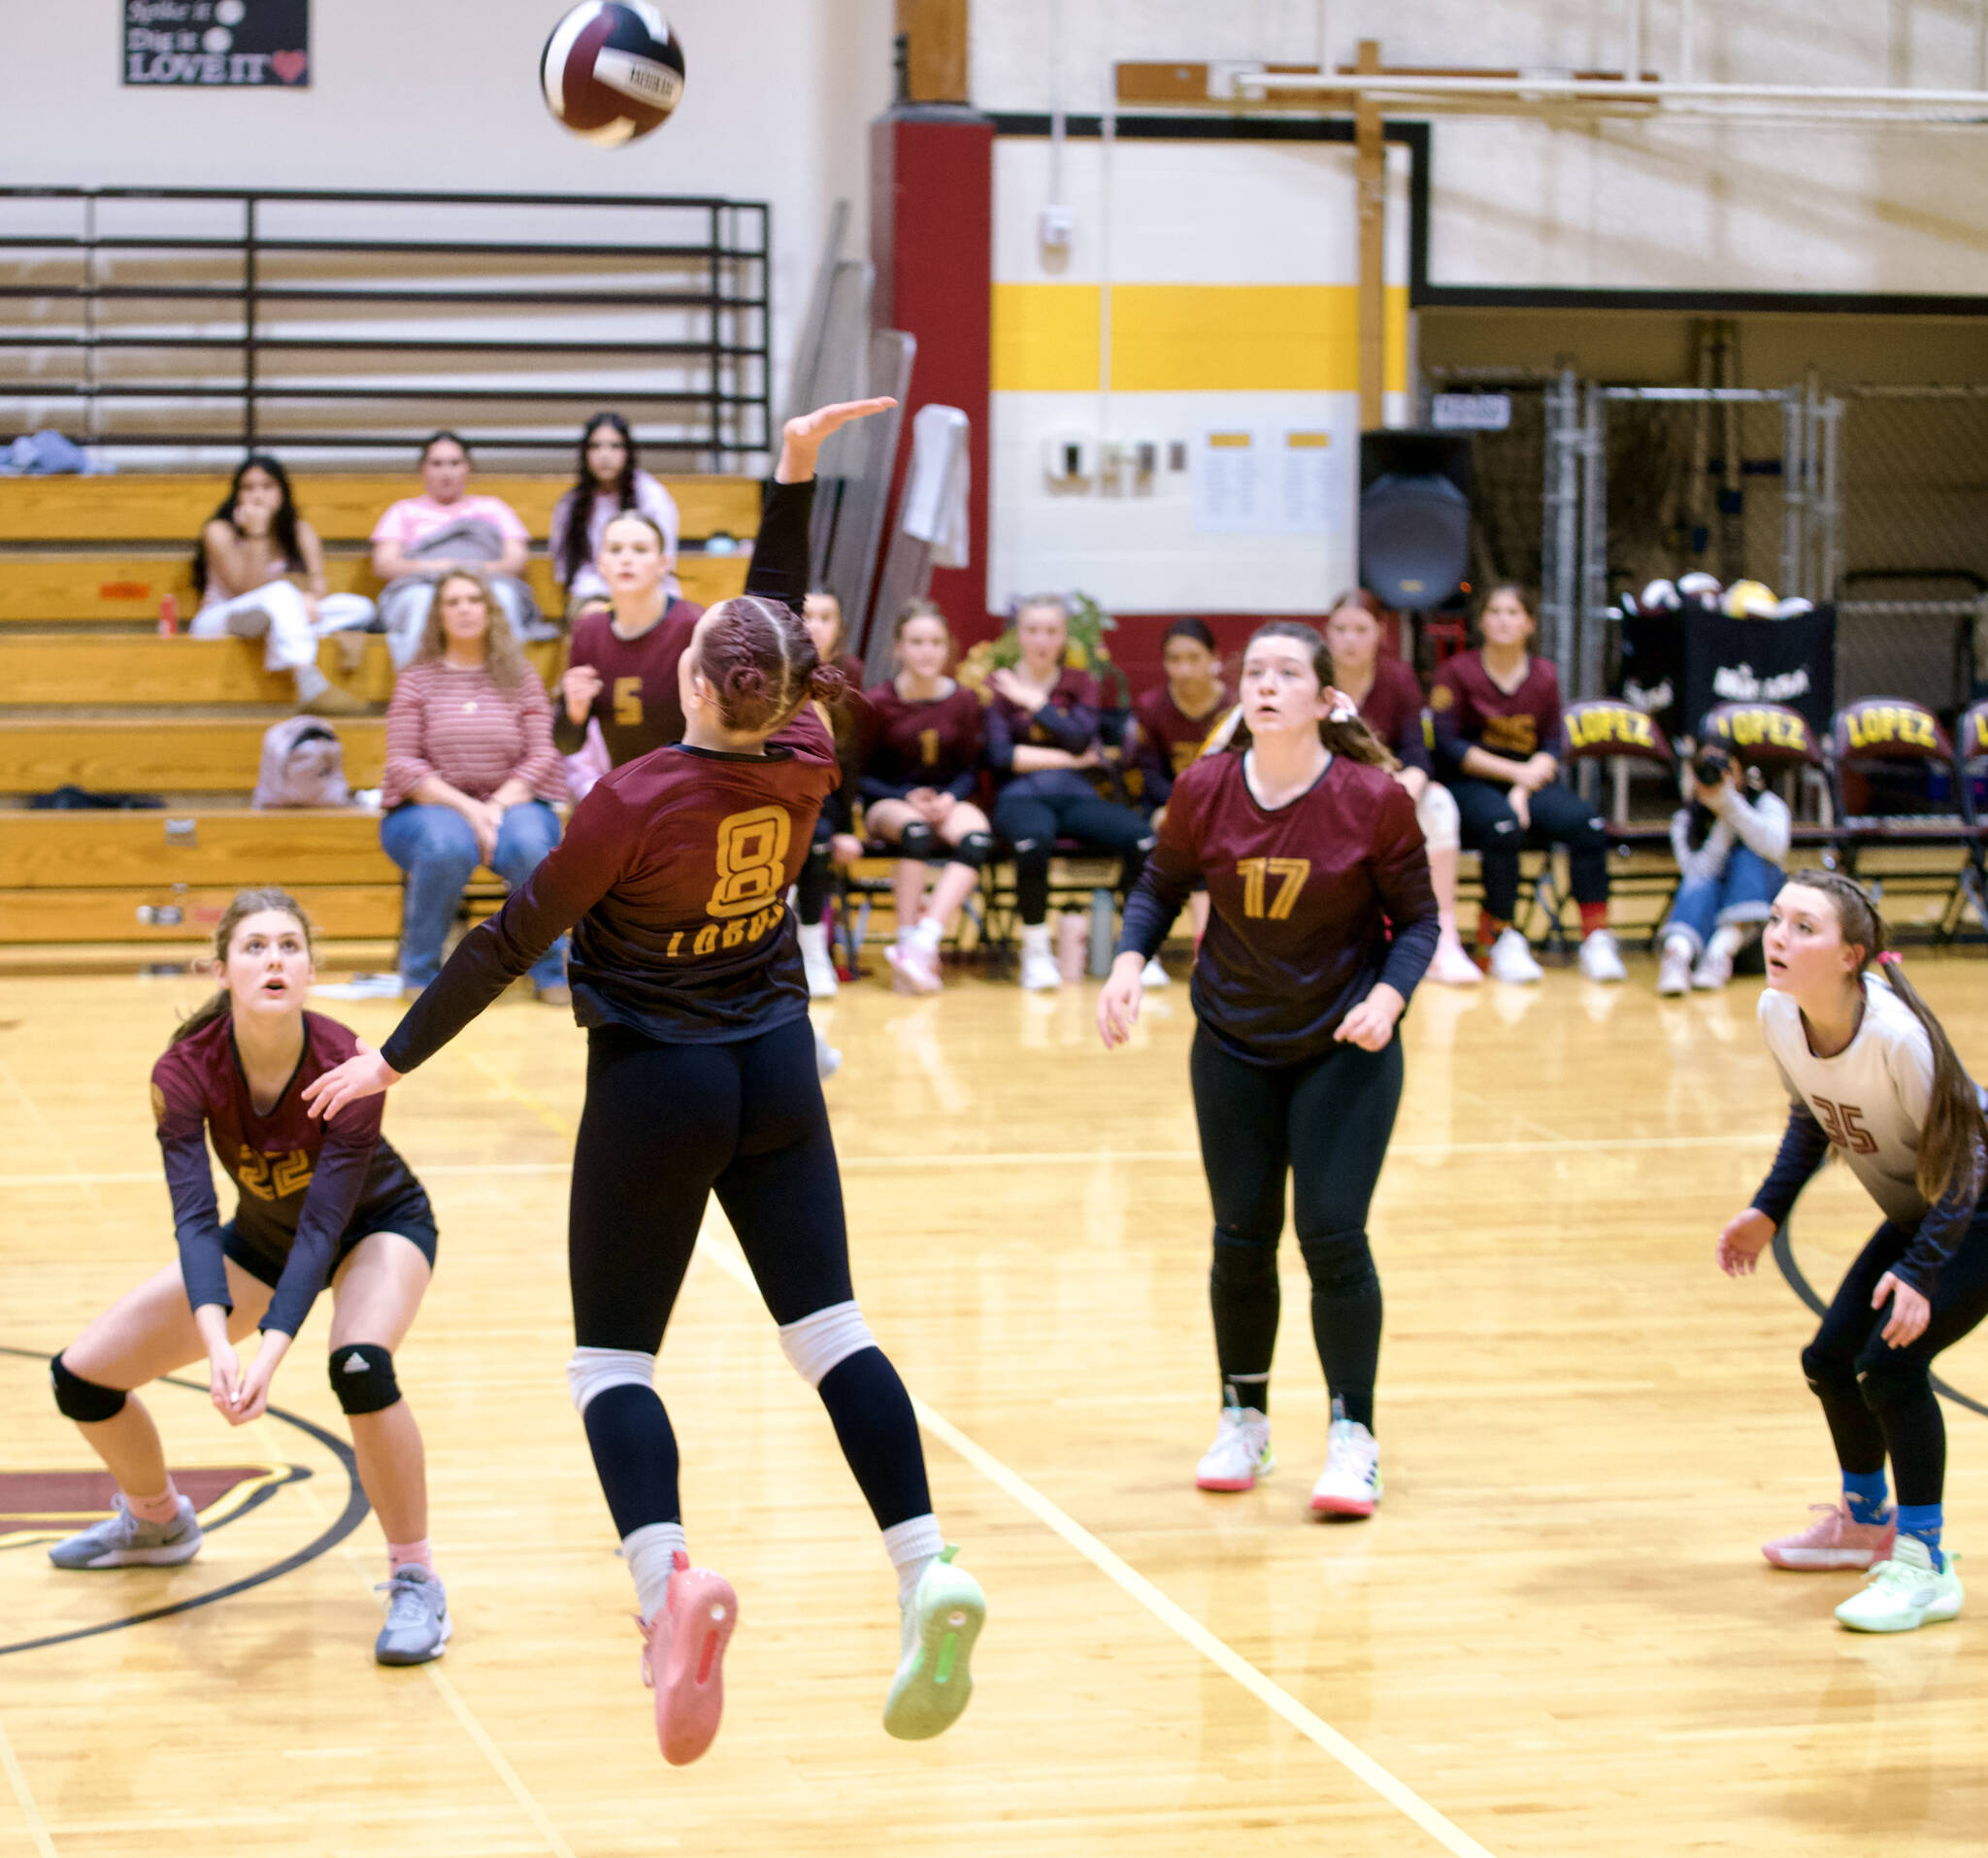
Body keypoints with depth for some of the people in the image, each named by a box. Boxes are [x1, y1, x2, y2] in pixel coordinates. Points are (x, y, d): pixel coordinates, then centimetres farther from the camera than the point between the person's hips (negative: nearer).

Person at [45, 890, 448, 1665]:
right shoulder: (186, 1071, -27)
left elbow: (324, 1227, -35)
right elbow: (193, 1217, -35)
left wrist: (269, 1355, -47)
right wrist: (218, 1345, -51)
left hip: (376, 1223, -4)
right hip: (262, 1232, 4)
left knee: (360, 1366, -36)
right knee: (82, 1375, -2)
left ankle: (415, 1582, -18)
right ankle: (157, 1521, 29)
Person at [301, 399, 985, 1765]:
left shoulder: (639, 800, -20)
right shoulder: (807, 766, -5)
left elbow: (513, 940, -13)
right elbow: (783, 607, 13)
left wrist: (396, 1058, -3)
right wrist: (799, 465, 16)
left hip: (654, 1087, -5)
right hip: (777, 1076, 5)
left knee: (614, 1354, 2)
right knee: (828, 1326, 5)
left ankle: (668, 1577, -22)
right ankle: (929, 1573, -11)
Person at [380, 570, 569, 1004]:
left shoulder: (520, 678, 10)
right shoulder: (416, 680, 6)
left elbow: (542, 757, 2)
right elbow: (402, 765, -3)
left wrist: (498, 805, -15)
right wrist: (467, 808, -16)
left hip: (510, 804, 1)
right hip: (429, 808, -1)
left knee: (530, 846, -35)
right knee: (448, 847, -38)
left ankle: (551, 971, -14)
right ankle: (419, 970, -16)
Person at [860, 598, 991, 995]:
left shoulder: (962, 701, 2)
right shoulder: (879, 702, -6)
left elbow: (970, 769, 8)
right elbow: (861, 775, -1)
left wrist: (951, 797, -13)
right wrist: (907, 798, -16)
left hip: (947, 800, 3)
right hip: (889, 802, -3)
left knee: (977, 838, -32)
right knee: (916, 830, -39)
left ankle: (921, 944, -41)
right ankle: (909, 939, -35)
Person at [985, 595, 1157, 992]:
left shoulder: (1081, 685, 17)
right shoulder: (998, 686, 9)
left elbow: (1080, 738, -3)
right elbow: (999, 755, -5)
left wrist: (1033, 701, -3)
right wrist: (1067, 758, -2)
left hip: (1076, 795, 3)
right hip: (1021, 795, -3)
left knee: (1143, 839, -28)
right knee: (1032, 841, -41)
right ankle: (1036, 951, -20)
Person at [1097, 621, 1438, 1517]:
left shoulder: (1374, 800, -17)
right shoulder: (1204, 789, -11)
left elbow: (1417, 918, -7)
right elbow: (1161, 885, 4)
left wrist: (1388, 994, -24)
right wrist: (1130, 959, -13)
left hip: (1346, 1048, -2)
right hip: (1233, 1046, 3)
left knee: (1333, 1238, -8)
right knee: (1242, 1238, 8)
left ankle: (1353, 1437, 4)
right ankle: (1244, 1420, 27)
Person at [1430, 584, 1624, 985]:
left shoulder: (1544, 676, 9)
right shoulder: (1458, 673, 0)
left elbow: (1551, 747, 5)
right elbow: (1447, 745, -7)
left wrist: (1524, 790, -14)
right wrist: (1512, 771, -13)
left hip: (1531, 780, 3)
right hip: (1472, 783, -3)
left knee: (1589, 825, -25)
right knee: (1502, 825, -37)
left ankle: (1596, 940, -22)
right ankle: (1502, 939, -22)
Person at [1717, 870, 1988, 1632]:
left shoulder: (1897, 1034, -35)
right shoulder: (1778, 1015, -14)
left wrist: (1919, 1271, -30)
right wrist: (1768, 1211, 0)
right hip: (1917, 1212, 8)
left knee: (1890, 1364, -20)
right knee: (1830, 1359, 12)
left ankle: (1925, 1567, -8)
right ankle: (1867, 1519, 39)